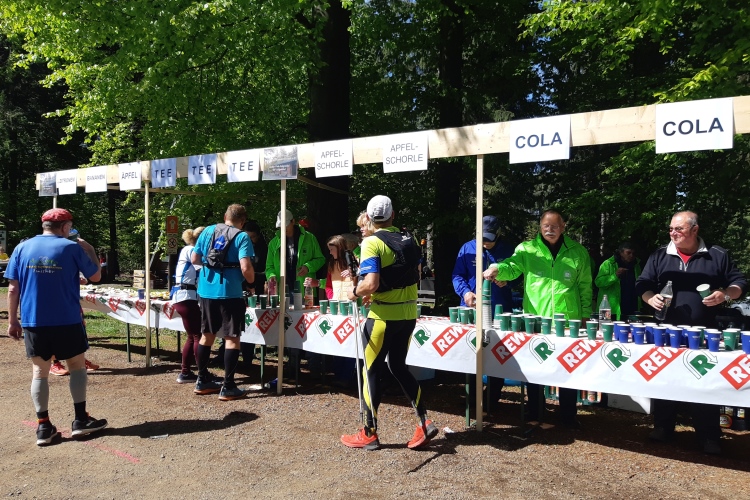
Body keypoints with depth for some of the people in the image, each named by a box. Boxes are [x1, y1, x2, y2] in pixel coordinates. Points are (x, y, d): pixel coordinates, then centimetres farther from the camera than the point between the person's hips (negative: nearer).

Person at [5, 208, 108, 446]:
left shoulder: (22, 248, 3)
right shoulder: (72, 247, -6)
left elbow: (13, 288, 2)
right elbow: (96, 276, 3)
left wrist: (12, 321, 8)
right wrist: (89, 249, 13)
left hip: (32, 321, 3)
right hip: (67, 320, -3)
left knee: (40, 372, 9)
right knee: (77, 367, 11)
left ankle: (43, 427, 10)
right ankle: (80, 420, 12)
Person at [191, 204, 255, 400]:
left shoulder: (208, 231, 8)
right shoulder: (242, 236, -8)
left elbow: (194, 259, 12)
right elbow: (245, 268, -18)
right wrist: (252, 281, 2)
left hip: (206, 291, 6)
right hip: (229, 293, -6)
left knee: (207, 334, 17)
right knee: (232, 338, 2)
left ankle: (202, 381, 27)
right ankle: (228, 387, 3)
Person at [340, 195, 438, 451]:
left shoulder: (372, 243, -14)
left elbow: (371, 284, -23)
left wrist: (355, 292, -5)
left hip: (384, 315, -6)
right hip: (408, 313, 7)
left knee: (371, 371, 7)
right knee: (398, 367, 20)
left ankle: (369, 434, 15)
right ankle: (424, 423, 15)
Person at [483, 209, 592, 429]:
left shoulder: (578, 252, 3)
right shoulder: (527, 249, -1)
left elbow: (585, 287, 7)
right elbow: (512, 267, -17)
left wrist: (585, 316, 5)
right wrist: (497, 268, -39)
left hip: (568, 321, 1)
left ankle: (567, 416, 26)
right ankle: (534, 414, 27)